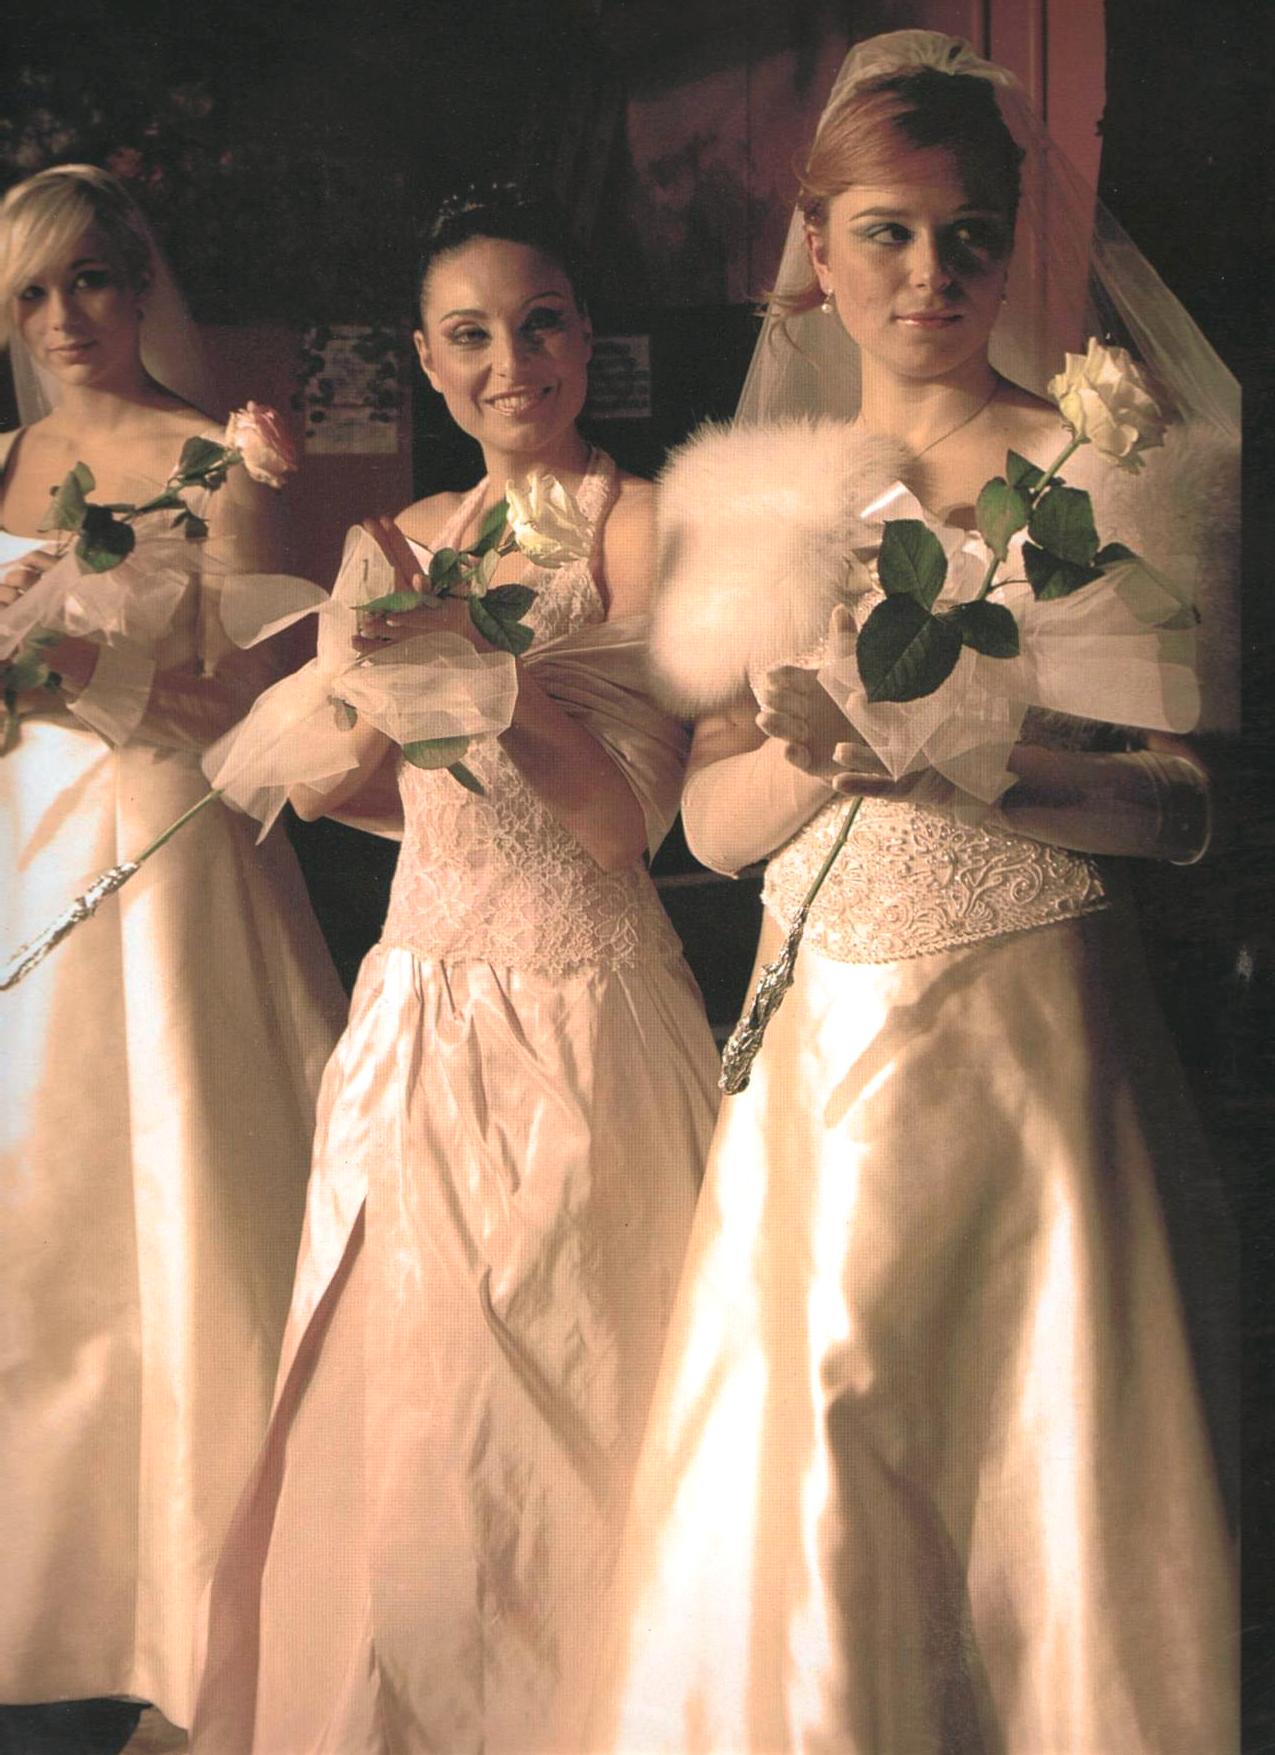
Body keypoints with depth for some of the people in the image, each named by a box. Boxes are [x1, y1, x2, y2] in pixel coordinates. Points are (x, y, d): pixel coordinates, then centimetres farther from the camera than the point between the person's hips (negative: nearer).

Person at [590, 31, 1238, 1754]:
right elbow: (714, 819, 6)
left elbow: (1184, 801, -6)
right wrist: (828, 749, -14)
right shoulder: (762, 495, 10)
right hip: (819, 1042, 3)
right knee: (802, 1449, 6)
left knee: (1038, 1448, 2)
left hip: (1036, 1028, -3)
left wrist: (967, 756, -21)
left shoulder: (1102, 475, 0)